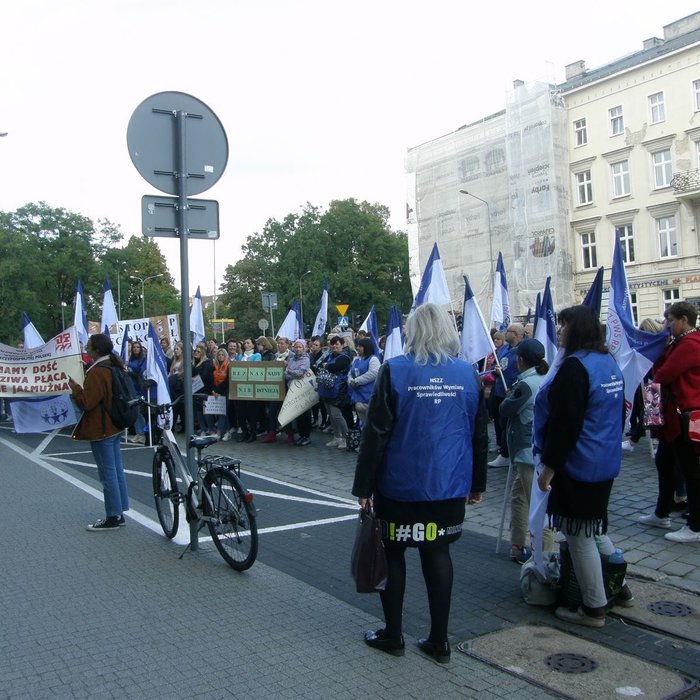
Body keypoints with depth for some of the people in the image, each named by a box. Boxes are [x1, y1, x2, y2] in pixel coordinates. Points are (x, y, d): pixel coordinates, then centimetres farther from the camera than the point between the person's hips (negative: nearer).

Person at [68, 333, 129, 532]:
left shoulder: (97, 372, -20)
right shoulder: (113, 367, 10)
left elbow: (87, 402, -20)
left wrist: (75, 388, -7)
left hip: (101, 430, -10)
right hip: (114, 426, 10)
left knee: (108, 473, -3)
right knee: (116, 470, 13)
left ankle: (112, 518, 4)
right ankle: (119, 513, 22)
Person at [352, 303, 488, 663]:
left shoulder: (395, 370, -11)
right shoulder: (468, 374, 1)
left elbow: (376, 432, -11)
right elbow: (479, 434, 7)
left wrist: (364, 485, -4)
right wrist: (476, 482, 18)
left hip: (400, 485, -3)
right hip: (450, 485, 4)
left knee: (393, 553, 11)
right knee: (438, 553, 12)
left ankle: (392, 635, 22)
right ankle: (439, 640, 20)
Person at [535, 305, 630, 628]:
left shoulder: (574, 367, -21)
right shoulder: (610, 363, 9)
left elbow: (564, 423, -24)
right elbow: (617, 414, 18)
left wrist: (549, 467, -18)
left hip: (578, 467, -10)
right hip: (605, 464, 10)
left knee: (579, 536, 2)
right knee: (594, 527, 25)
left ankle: (593, 609, 13)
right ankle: (618, 585, 35)